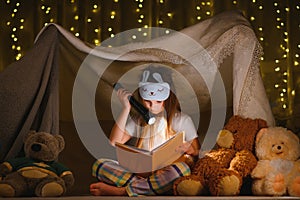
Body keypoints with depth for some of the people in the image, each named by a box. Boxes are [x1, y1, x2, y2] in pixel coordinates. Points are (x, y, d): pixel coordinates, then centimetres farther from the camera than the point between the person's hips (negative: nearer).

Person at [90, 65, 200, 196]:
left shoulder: (182, 120, 7)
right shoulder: (138, 120, 16)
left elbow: (198, 153, 6)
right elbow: (115, 141, 3)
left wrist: (190, 150, -18)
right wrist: (126, 109, 1)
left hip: (165, 176, -2)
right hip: (140, 173, 2)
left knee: (182, 169, -39)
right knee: (99, 165, -16)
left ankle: (120, 191, -29)